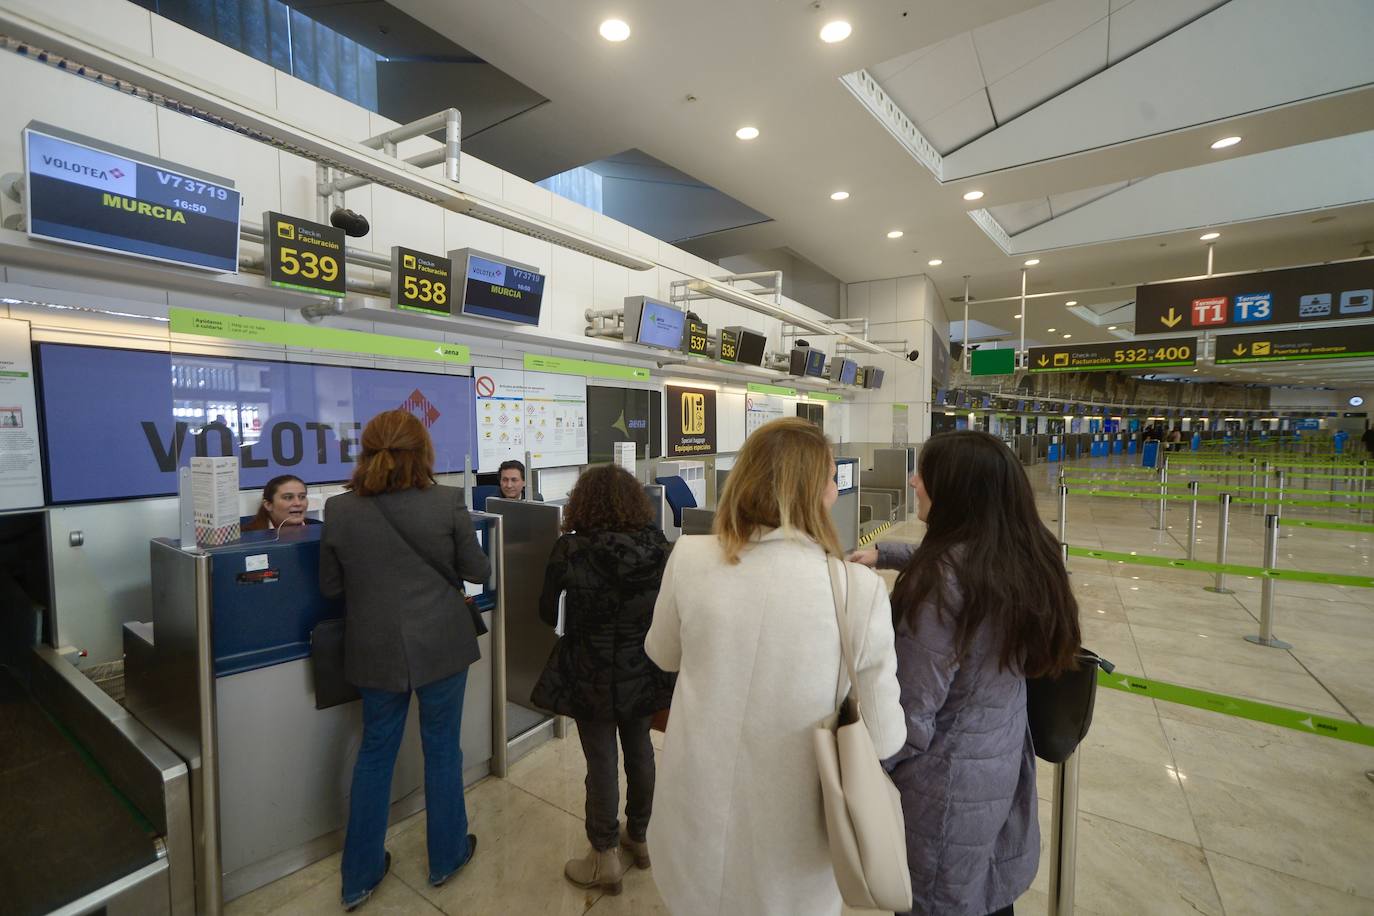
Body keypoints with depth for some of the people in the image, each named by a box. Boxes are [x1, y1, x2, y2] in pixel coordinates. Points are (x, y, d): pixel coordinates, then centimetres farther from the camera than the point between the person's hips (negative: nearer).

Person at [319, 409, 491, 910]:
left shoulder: (340, 509, -8)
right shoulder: (447, 502, -15)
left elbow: (330, 586, 2)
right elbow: (478, 572, -4)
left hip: (376, 651, 2)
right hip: (440, 646, -2)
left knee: (375, 753, 21)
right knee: (442, 749, 17)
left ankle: (360, 876, 36)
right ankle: (446, 857, 37)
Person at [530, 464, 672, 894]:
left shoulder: (571, 549, -19)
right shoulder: (656, 545, -10)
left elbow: (547, 612, -7)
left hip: (592, 674, -3)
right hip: (643, 670, 4)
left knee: (602, 761, 13)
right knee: (639, 751, 22)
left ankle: (606, 857, 30)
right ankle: (638, 837, 43)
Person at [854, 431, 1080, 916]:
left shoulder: (945, 584, -30)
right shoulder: (1026, 555, -6)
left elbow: (912, 715, -26)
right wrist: (882, 553, 15)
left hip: (949, 780, -7)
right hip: (1006, 762, 7)